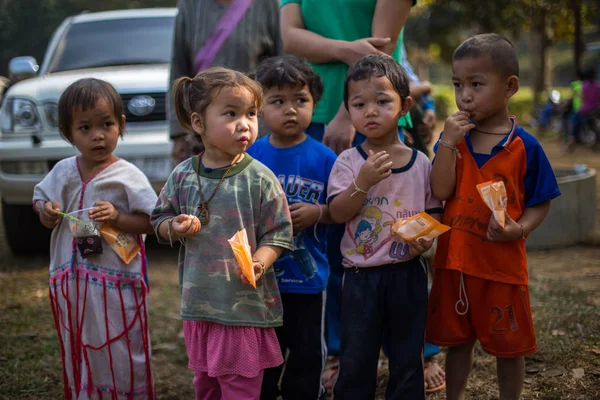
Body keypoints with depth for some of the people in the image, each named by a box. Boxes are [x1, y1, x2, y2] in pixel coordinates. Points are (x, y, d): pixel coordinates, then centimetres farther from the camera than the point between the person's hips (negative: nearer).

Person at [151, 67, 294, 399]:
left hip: (246, 305, -4)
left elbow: (278, 232, -7)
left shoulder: (259, 178, -10)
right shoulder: (183, 175, 0)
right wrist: (174, 228, -11)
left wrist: (259, 264, -24)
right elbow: (159, 219, 11)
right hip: (199, 302, 4)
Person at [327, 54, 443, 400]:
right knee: (356, 359, 9)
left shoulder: (421, 163, 0)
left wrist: (426, 236, -13)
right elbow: (337, 213, -11)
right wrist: (363, 181, -25)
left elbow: (434, 210, 7)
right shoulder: (349, 162, -4)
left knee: (408, 358, 12)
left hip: (408, 273, 1)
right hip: (361, 276, -1)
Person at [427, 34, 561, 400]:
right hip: (455, 260, 3)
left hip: (503, 263, -2)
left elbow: (540, 204, -3)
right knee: (458, 340, 18)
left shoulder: (524, 146, -8)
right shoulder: (454, 138, -1)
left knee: (509, 346, 11)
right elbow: (441, 191, -12)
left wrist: (520, 229, -22)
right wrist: (448, 143, -20)